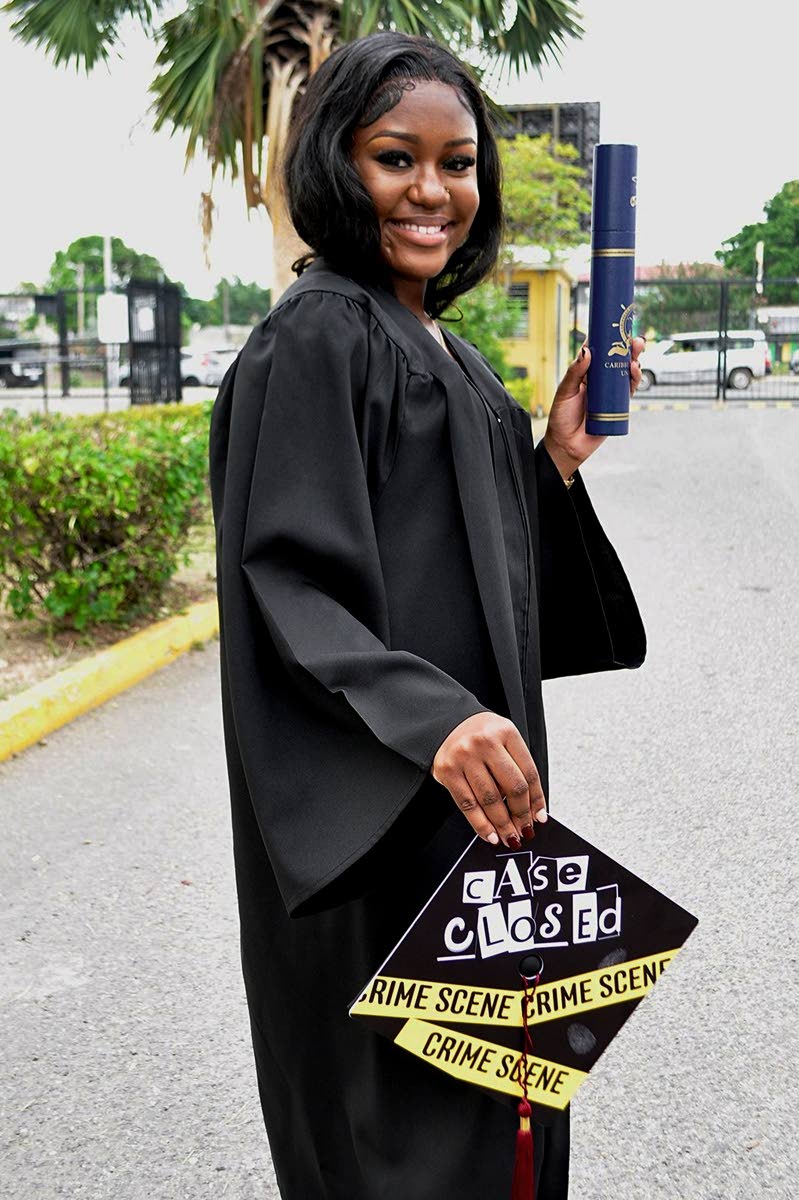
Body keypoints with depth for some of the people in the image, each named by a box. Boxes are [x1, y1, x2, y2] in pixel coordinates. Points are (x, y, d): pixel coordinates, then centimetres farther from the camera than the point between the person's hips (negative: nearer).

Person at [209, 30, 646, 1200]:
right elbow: (286, 584, -21)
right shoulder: (314, 339, -13)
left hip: (479, 795, 9)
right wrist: (429, 721, -35)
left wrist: (555, 460, 3)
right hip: (372, 827, -9)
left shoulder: (448, 353, 14)